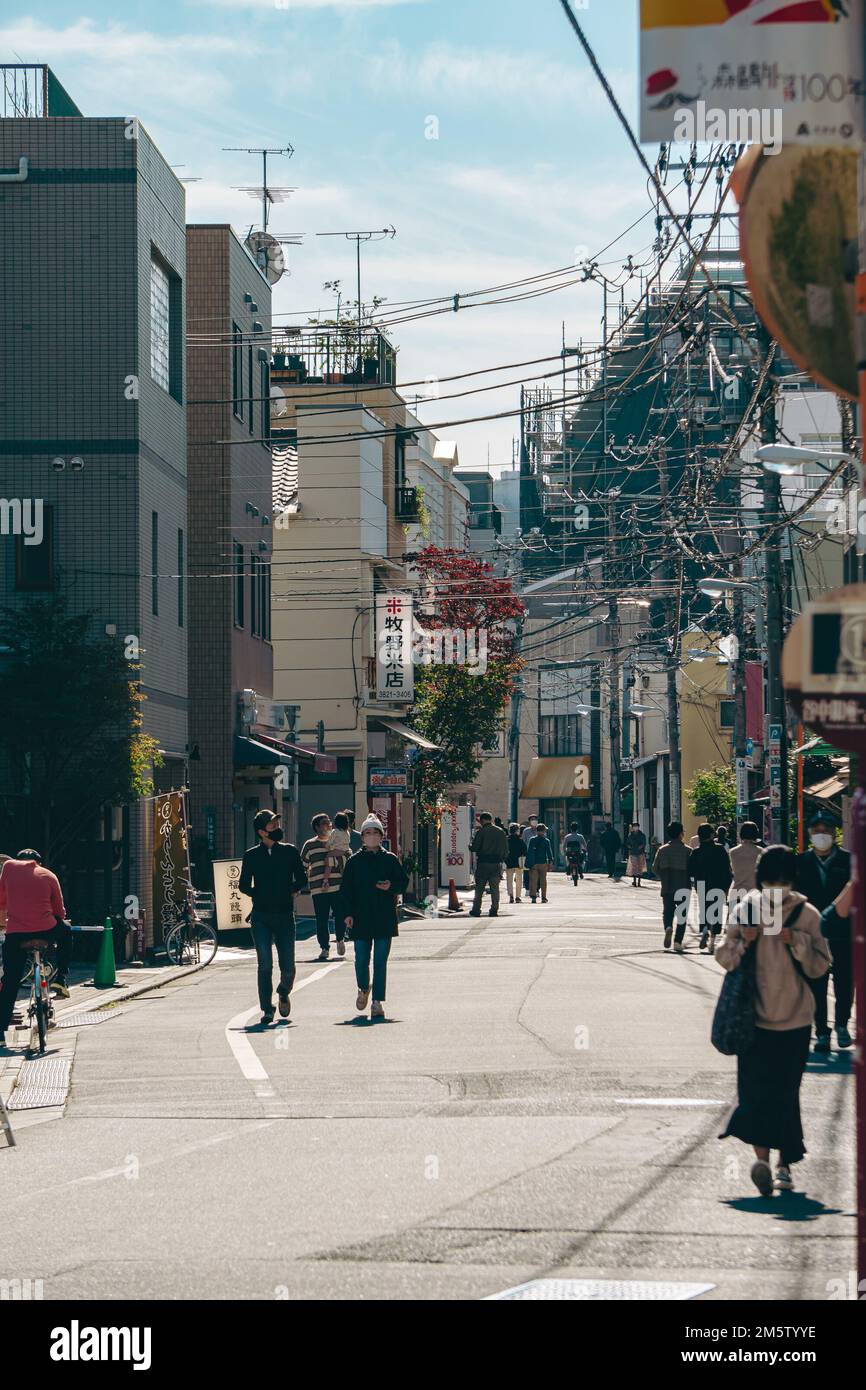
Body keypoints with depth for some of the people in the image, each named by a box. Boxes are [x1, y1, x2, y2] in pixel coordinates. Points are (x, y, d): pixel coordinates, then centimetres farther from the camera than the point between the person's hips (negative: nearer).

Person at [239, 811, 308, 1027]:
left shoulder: (290, 852, 6)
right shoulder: (251, 856, 4)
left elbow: (301, 880, 12)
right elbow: (244, 885, 12)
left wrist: (290, 892, -4)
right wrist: (261, 896, -1)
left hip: (284, 915, 1)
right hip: (261, 917, -1)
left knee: (288, 967, 1)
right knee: (265, 966, -8)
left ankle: (284, 992, 33)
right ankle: (267, 1010, -1)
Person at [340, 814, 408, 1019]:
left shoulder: (390, 859, 6)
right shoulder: (354, 861, 6)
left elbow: (403, 882, 9)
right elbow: (346, 889, 5)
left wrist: (391, 887, -13)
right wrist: (347, 913, -5)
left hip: (384, 918, -1)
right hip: (360, 918, 1)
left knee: (380, 962, -3)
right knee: (361, 960, 2)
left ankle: (378, 1001, 0)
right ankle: (363, 989, 31)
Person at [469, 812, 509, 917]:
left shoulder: (481, 832, -7)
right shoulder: (501, 831, 6)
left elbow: (474, 848, -9)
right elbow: (506, 850, 8)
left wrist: (470, 846, 13)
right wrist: (502, 859, 18)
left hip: (483, 862, -3)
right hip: (497, 863, 3)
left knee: (479, 887, 4)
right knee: (495, 887, 7)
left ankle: (476, 910, 5)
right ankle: (494, 910, 4)